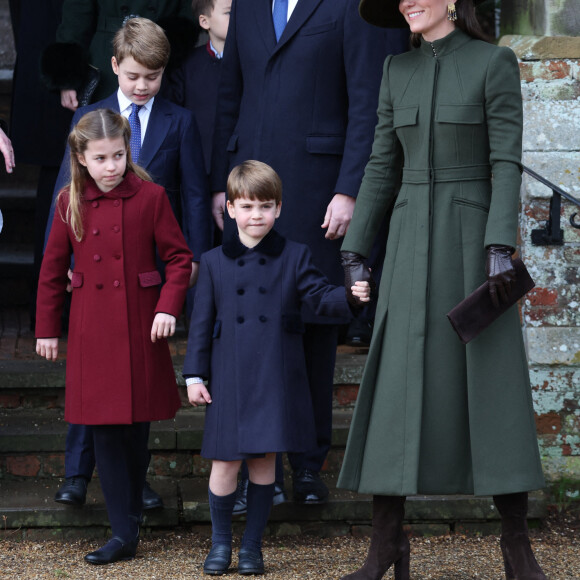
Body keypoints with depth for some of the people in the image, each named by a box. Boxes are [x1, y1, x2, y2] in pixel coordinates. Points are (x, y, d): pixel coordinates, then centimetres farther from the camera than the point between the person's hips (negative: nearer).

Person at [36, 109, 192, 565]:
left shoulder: (150, 196, -4)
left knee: (136, 425, 5)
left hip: (140, 328, -1)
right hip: (93, 333, 1)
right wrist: (47, 329, 10)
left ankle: (130, 507, 25)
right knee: (105, 428, -1)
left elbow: (178, 256, 1)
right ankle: (125, 534, 4)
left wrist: (169, 307, -12)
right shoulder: (70, 203, 2)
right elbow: (53, 269, 9)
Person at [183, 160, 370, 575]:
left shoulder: (294, 257, 5)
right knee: (226, 462, 0)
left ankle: (252, 545, 17)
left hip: (276, 380, 0)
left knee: (264, 460, 4)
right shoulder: (214, 262, 7)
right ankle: (221, 542, 18)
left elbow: (321, 297, -2)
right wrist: (195, 375, 4)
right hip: (230, 380, 0)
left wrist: (349, 297, -23)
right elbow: (202, 322, 8)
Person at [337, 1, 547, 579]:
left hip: (475, 238, -4)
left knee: (494, 385, -5)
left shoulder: (495, 62, -3)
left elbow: (508, 162, -9)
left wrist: (500, 246, -19)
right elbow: (383, 167, 12)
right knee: (394, 383, -3)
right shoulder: (398, 70, 11)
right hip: (412, 242, 4)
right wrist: (354, 247, 7)